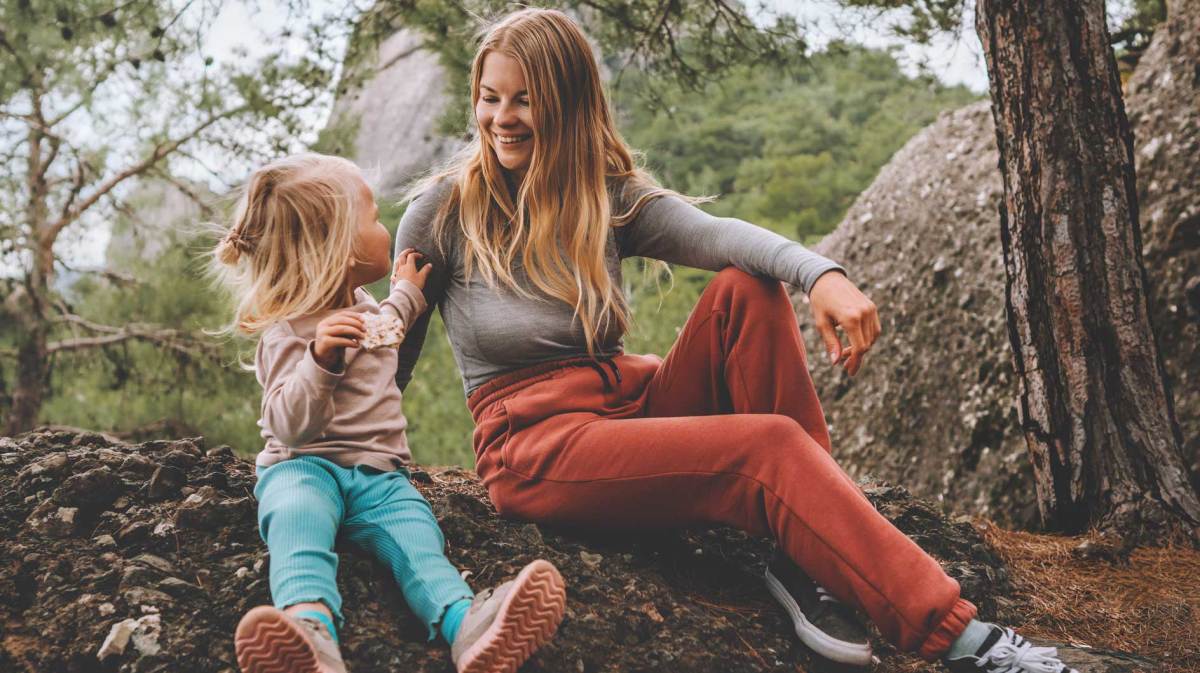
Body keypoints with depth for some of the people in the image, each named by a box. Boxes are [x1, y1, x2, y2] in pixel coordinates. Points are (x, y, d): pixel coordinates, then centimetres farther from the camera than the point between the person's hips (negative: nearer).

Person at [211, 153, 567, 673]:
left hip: (378, 473, 6)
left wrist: (406, 293, 49)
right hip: (304, 464, -5)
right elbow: (292, 425, -19)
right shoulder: (289, 332, -7)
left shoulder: (362, 307, 22)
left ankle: (465, 623, -57)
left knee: (415, 532, -27)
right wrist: (320, 358, -33)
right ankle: (312, 629, -68)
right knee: (299, 514, -40)